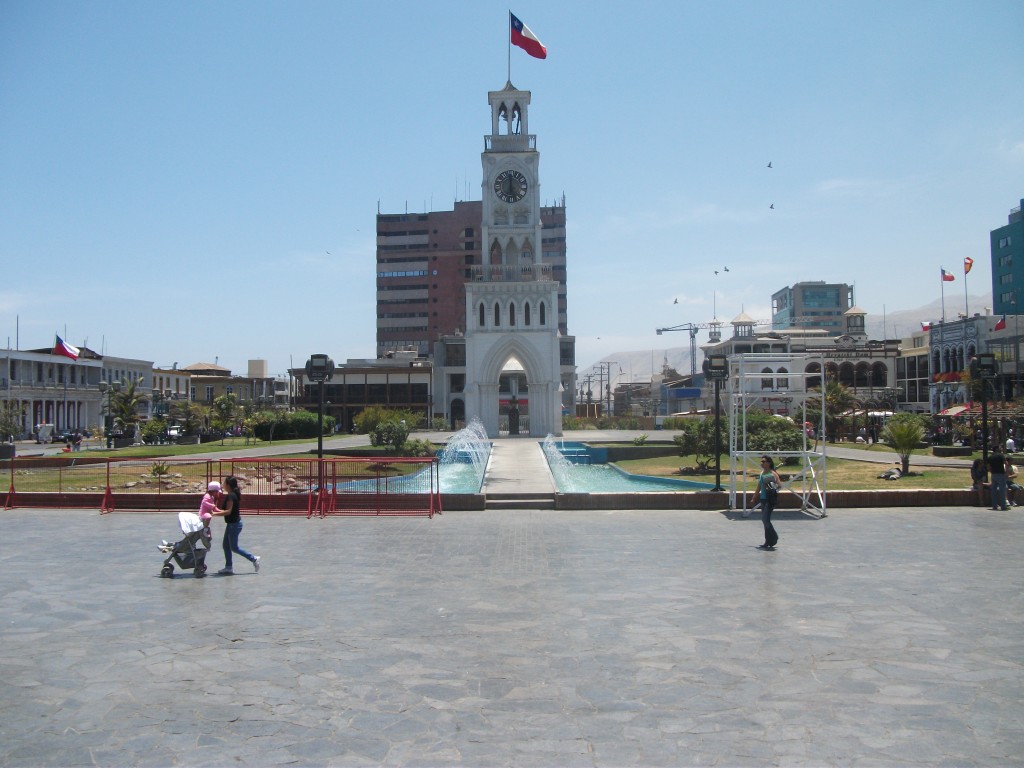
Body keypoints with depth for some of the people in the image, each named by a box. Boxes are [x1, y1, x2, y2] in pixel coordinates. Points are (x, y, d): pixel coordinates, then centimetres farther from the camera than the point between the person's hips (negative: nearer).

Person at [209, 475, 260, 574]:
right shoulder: (235, 494, 9)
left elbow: (228, 511, -24)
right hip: (232, 523, 10)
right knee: (226, 546, 13)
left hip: (234, 524, -10)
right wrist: (218, 510, 20)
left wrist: (214, 514, -21)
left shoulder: (230, 496, -20)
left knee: (234, 547, -1)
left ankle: (254, 559, 4)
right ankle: (228, 567, 17)